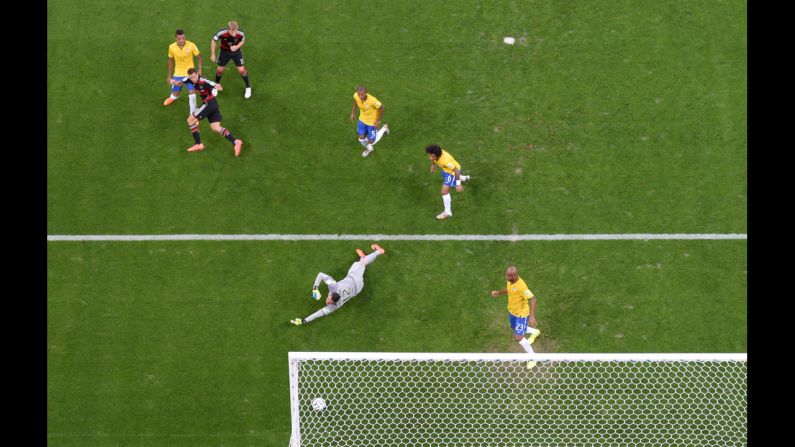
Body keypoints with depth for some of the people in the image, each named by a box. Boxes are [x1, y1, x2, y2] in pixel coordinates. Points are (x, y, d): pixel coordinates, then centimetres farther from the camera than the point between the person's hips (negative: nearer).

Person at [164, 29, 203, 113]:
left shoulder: (191, 45, -20)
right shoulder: (172, 47, -14)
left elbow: (199, 57, -6)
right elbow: (171, 61, 2)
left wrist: (199, 70, -16)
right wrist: (169, 76, 7)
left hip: (190, 73, -2)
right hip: (178, 74, 2)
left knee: (192, 92, -17)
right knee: (175, 93, 14)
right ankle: (173, 97, 54)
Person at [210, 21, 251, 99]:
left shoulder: (240, 33, -30)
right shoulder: (222, 33, -33)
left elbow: (242, 41, -6)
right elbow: (213, 41, -15)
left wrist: (237, 47, -26)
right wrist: (212, 54, -12)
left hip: (236, 51, 0)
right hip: (224, 51, 0)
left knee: (241, 70, -4)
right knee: (219, 69, 8)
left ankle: (248, 87, 20)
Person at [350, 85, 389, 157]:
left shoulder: (372, 100, -40)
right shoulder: (356, 96, -25)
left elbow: (381, 108, -22)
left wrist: (378, 121, -15)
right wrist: (353, 112, 6)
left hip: (372, 122, -4)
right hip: (362, 119, 4)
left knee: (371, 142, 7)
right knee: (361, 139, 8)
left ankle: (383, 129, 34)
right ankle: (368, 149, 45)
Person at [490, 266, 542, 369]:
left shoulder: (521, 286, -36)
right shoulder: (510, 280, -11)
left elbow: (533, 299, -35)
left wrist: (532, 316, -42)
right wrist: (499, 292, -5)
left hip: (521, 314, -9)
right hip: (512, 311, 9)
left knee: (518, 337, -8)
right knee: (515, 328, 30)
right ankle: (535, 332, 58)